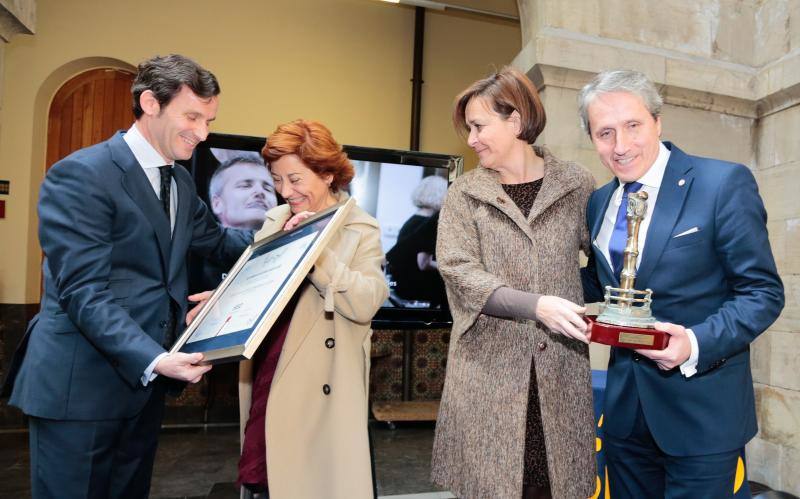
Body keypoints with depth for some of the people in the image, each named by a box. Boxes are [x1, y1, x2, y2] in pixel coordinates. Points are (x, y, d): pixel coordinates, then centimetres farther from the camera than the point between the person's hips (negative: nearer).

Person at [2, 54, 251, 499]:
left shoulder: (181, 181, 9)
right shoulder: (79, 175, -16)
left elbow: (219, 244, 17)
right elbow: (83, 292, -22)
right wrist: (154, 359, -33)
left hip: (145, 379, 8)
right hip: (80, 384, -7)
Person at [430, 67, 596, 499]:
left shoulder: (576, 185, 5)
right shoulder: (463, 194, 3)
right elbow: (459, 271, -7)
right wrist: (537, 305, -18)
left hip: (561, 369, 1)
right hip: (488, 370, 0)